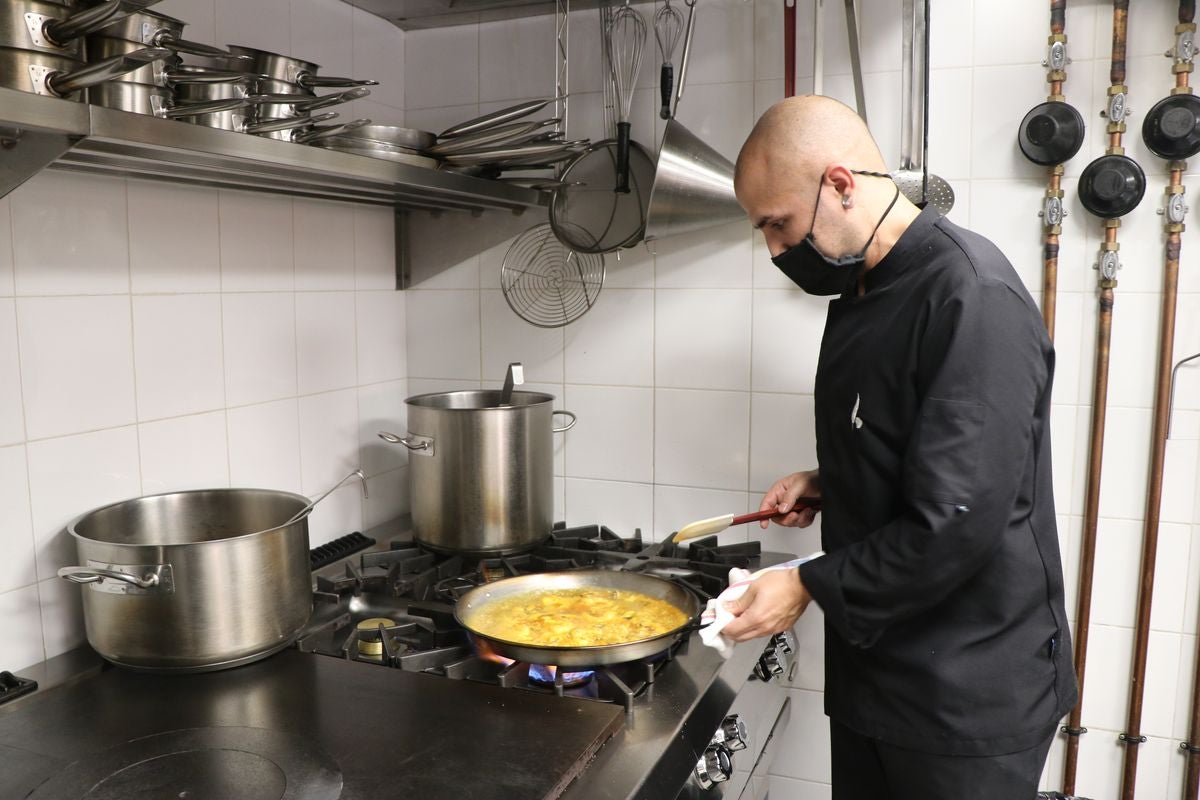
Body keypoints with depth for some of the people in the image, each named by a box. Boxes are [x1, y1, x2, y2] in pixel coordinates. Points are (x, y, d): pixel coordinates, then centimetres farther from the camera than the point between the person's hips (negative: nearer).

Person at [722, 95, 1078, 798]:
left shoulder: (974, 299, -23)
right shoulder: (863, 291, 7)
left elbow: (957, 523, -27)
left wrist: (811, 585, -18)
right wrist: (828, 482, 2)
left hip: (970, 693, -8)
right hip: (875, 659, 8)